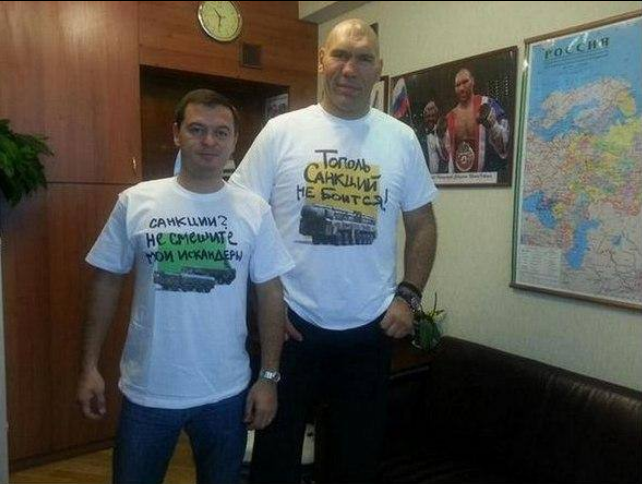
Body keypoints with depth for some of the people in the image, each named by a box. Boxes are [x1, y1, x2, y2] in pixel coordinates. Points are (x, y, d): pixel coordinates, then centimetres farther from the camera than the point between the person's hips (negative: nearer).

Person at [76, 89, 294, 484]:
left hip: (226, 391, 1)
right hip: (147, 390, 0)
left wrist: (269, 377, -3)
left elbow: (270, 294, -3)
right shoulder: (135, 202, -6)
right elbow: (108, 282, 1)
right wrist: (90, 366, 1)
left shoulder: (255, 210, -5)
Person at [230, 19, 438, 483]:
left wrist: (408, 297, 0)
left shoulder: (402, 139, 2)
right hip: (290, 322, -2)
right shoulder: (281, 131, -5)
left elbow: (422, 224, 9)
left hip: (370, 328, 2)